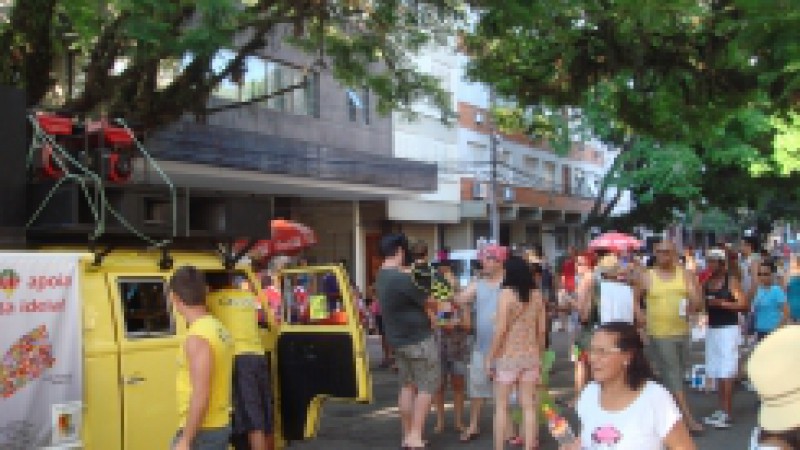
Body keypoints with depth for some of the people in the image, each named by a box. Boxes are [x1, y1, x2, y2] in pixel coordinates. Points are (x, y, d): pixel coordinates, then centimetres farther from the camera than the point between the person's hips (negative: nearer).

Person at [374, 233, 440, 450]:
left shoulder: (381, 277, 6)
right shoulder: (402, 278, -22)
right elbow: (428, 302, -12)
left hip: (398, 339, 9)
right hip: (419, 339, -9)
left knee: (407, 386, 14)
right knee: (427, 386, 0)